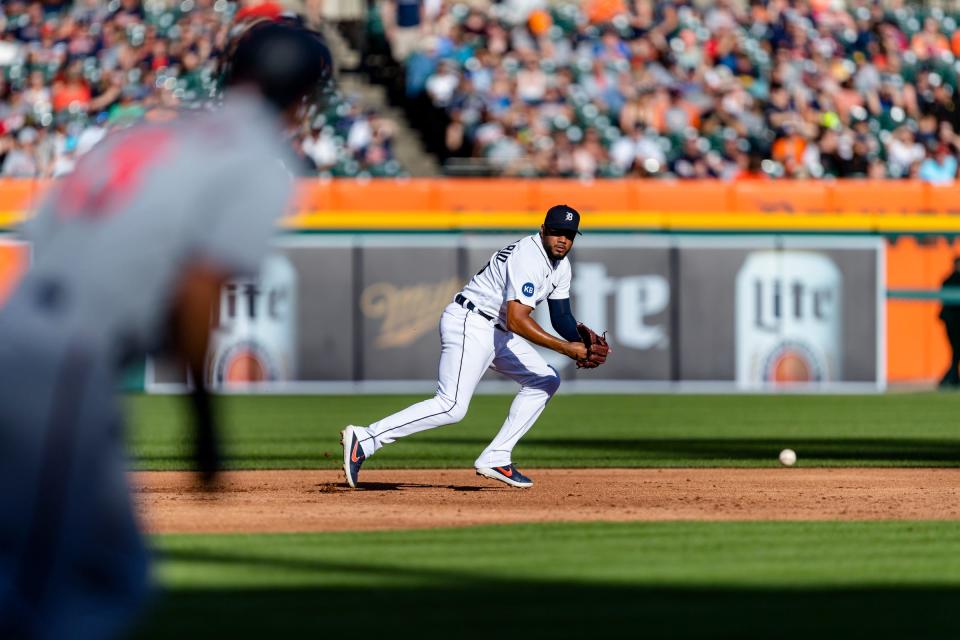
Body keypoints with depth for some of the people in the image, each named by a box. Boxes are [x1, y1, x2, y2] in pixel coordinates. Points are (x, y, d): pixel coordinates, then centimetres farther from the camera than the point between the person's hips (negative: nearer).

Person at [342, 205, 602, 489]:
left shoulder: (560, 264, 11)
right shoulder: (528, 258, -21)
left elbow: (561, 316, 15)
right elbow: (516, 320, -30)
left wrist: (581, 343, -5)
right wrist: (566, 348, -29)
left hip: (496, 331, 10)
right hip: (468, 325, -10)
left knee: (546, 380, 9)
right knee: (451, 406, -20)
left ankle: (495, 459, 4)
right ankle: (363, 440, -21)